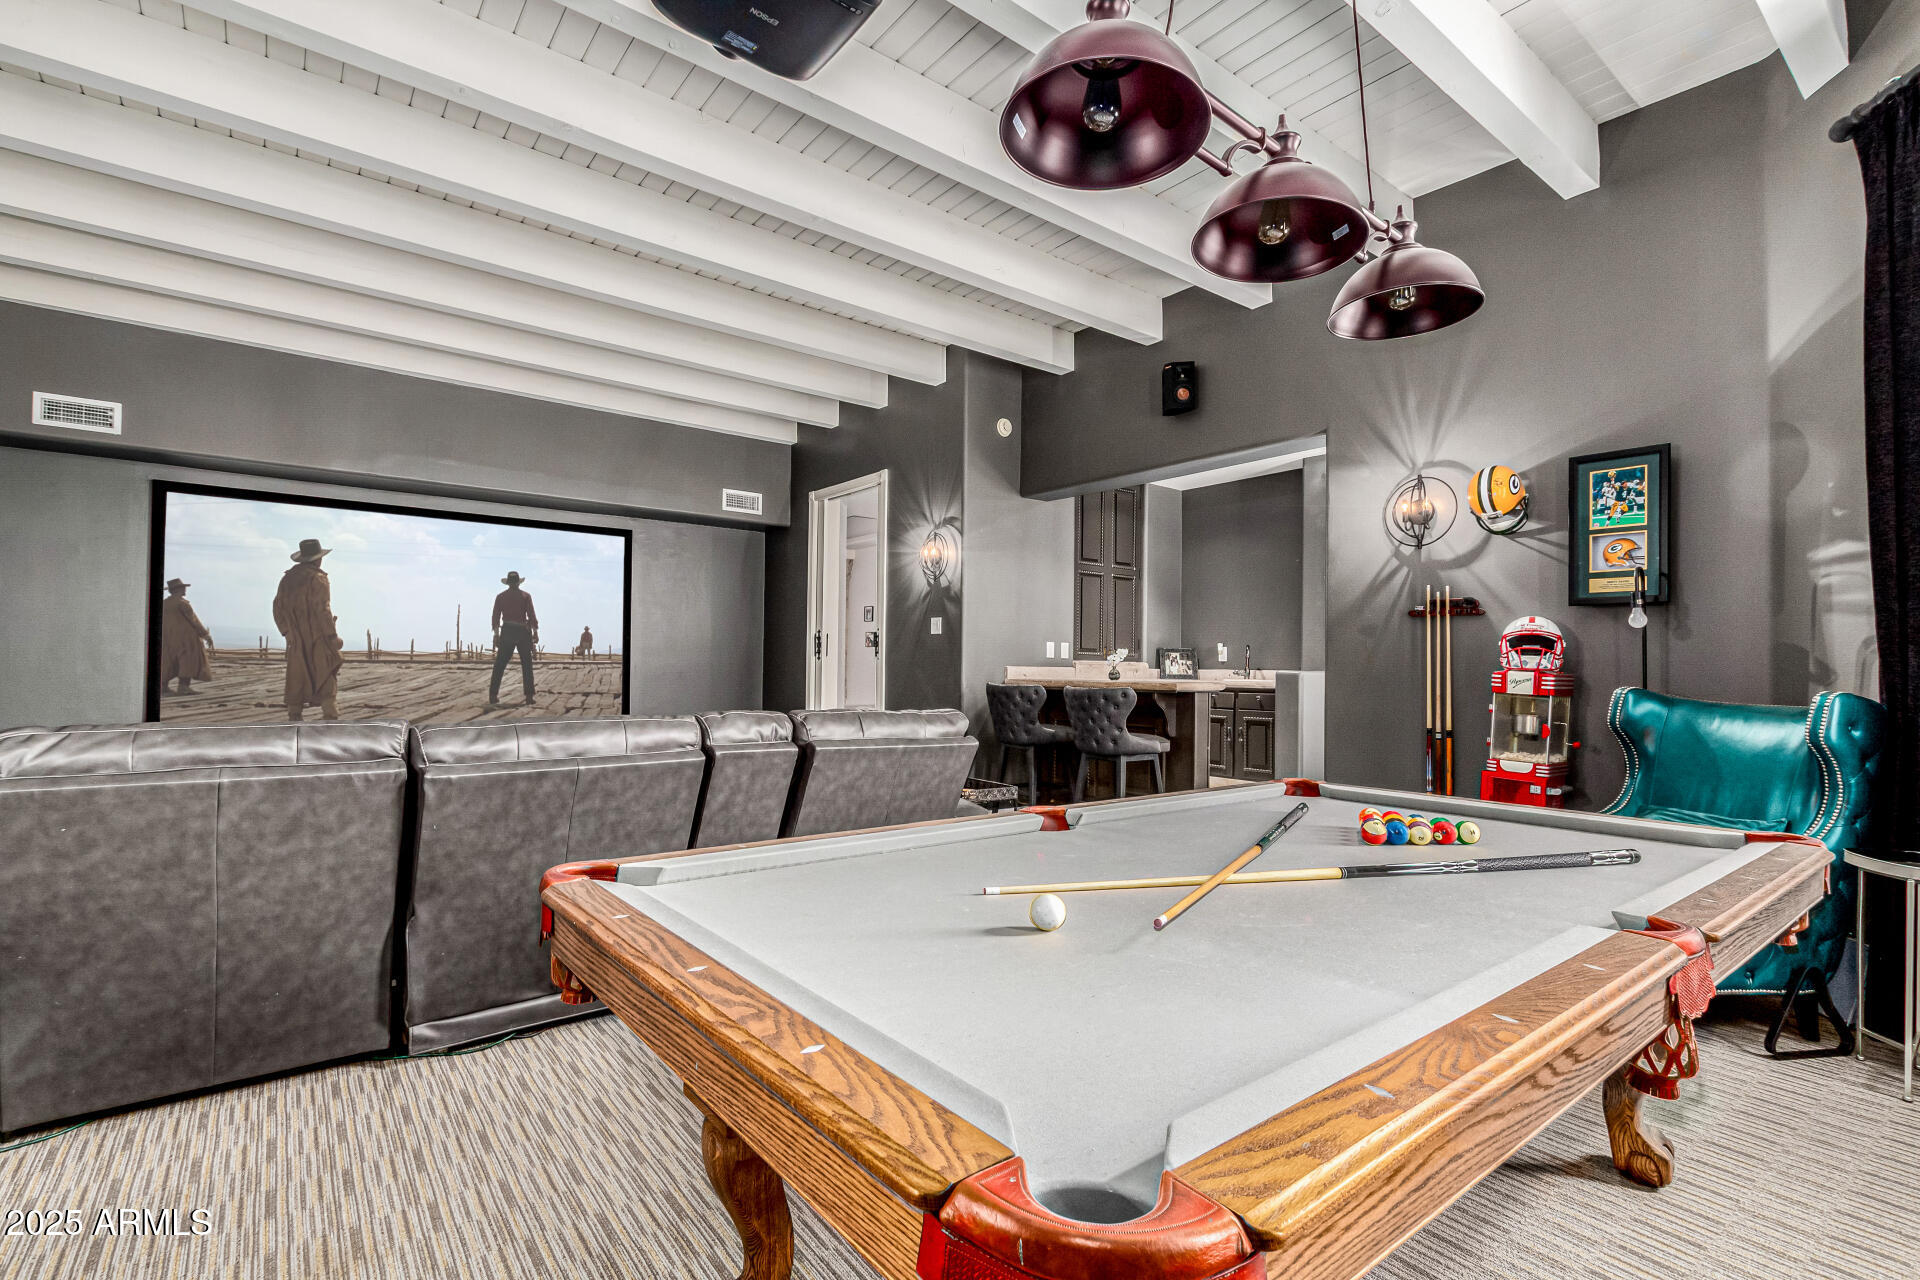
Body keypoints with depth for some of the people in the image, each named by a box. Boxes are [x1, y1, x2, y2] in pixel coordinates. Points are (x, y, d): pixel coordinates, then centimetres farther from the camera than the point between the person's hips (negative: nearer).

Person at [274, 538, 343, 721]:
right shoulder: (317, 578, -11)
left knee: (297, 680, 9)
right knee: (326, 675, -1)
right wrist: (333, 636, -12)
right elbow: (322, 610, -16)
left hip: (296, 639, 6)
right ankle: (330, 715, -5)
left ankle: (294, 717, 8)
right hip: (317, 637, -6)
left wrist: (287, 632, 21)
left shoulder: (287, 578, 11)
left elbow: (278, 608, 14)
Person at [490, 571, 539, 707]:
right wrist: (535, 632, -2)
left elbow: (496, 617, 5)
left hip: (507, 632, 2)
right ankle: (528, 697, -1)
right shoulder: (525, 596, 0)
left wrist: (496, 634, 11)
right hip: (523, 632, -2)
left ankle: (493, 696, 5)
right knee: (527, 665, 3)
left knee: (499, 666, 7)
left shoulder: (500, 597, 6)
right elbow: (531, 615, -6)